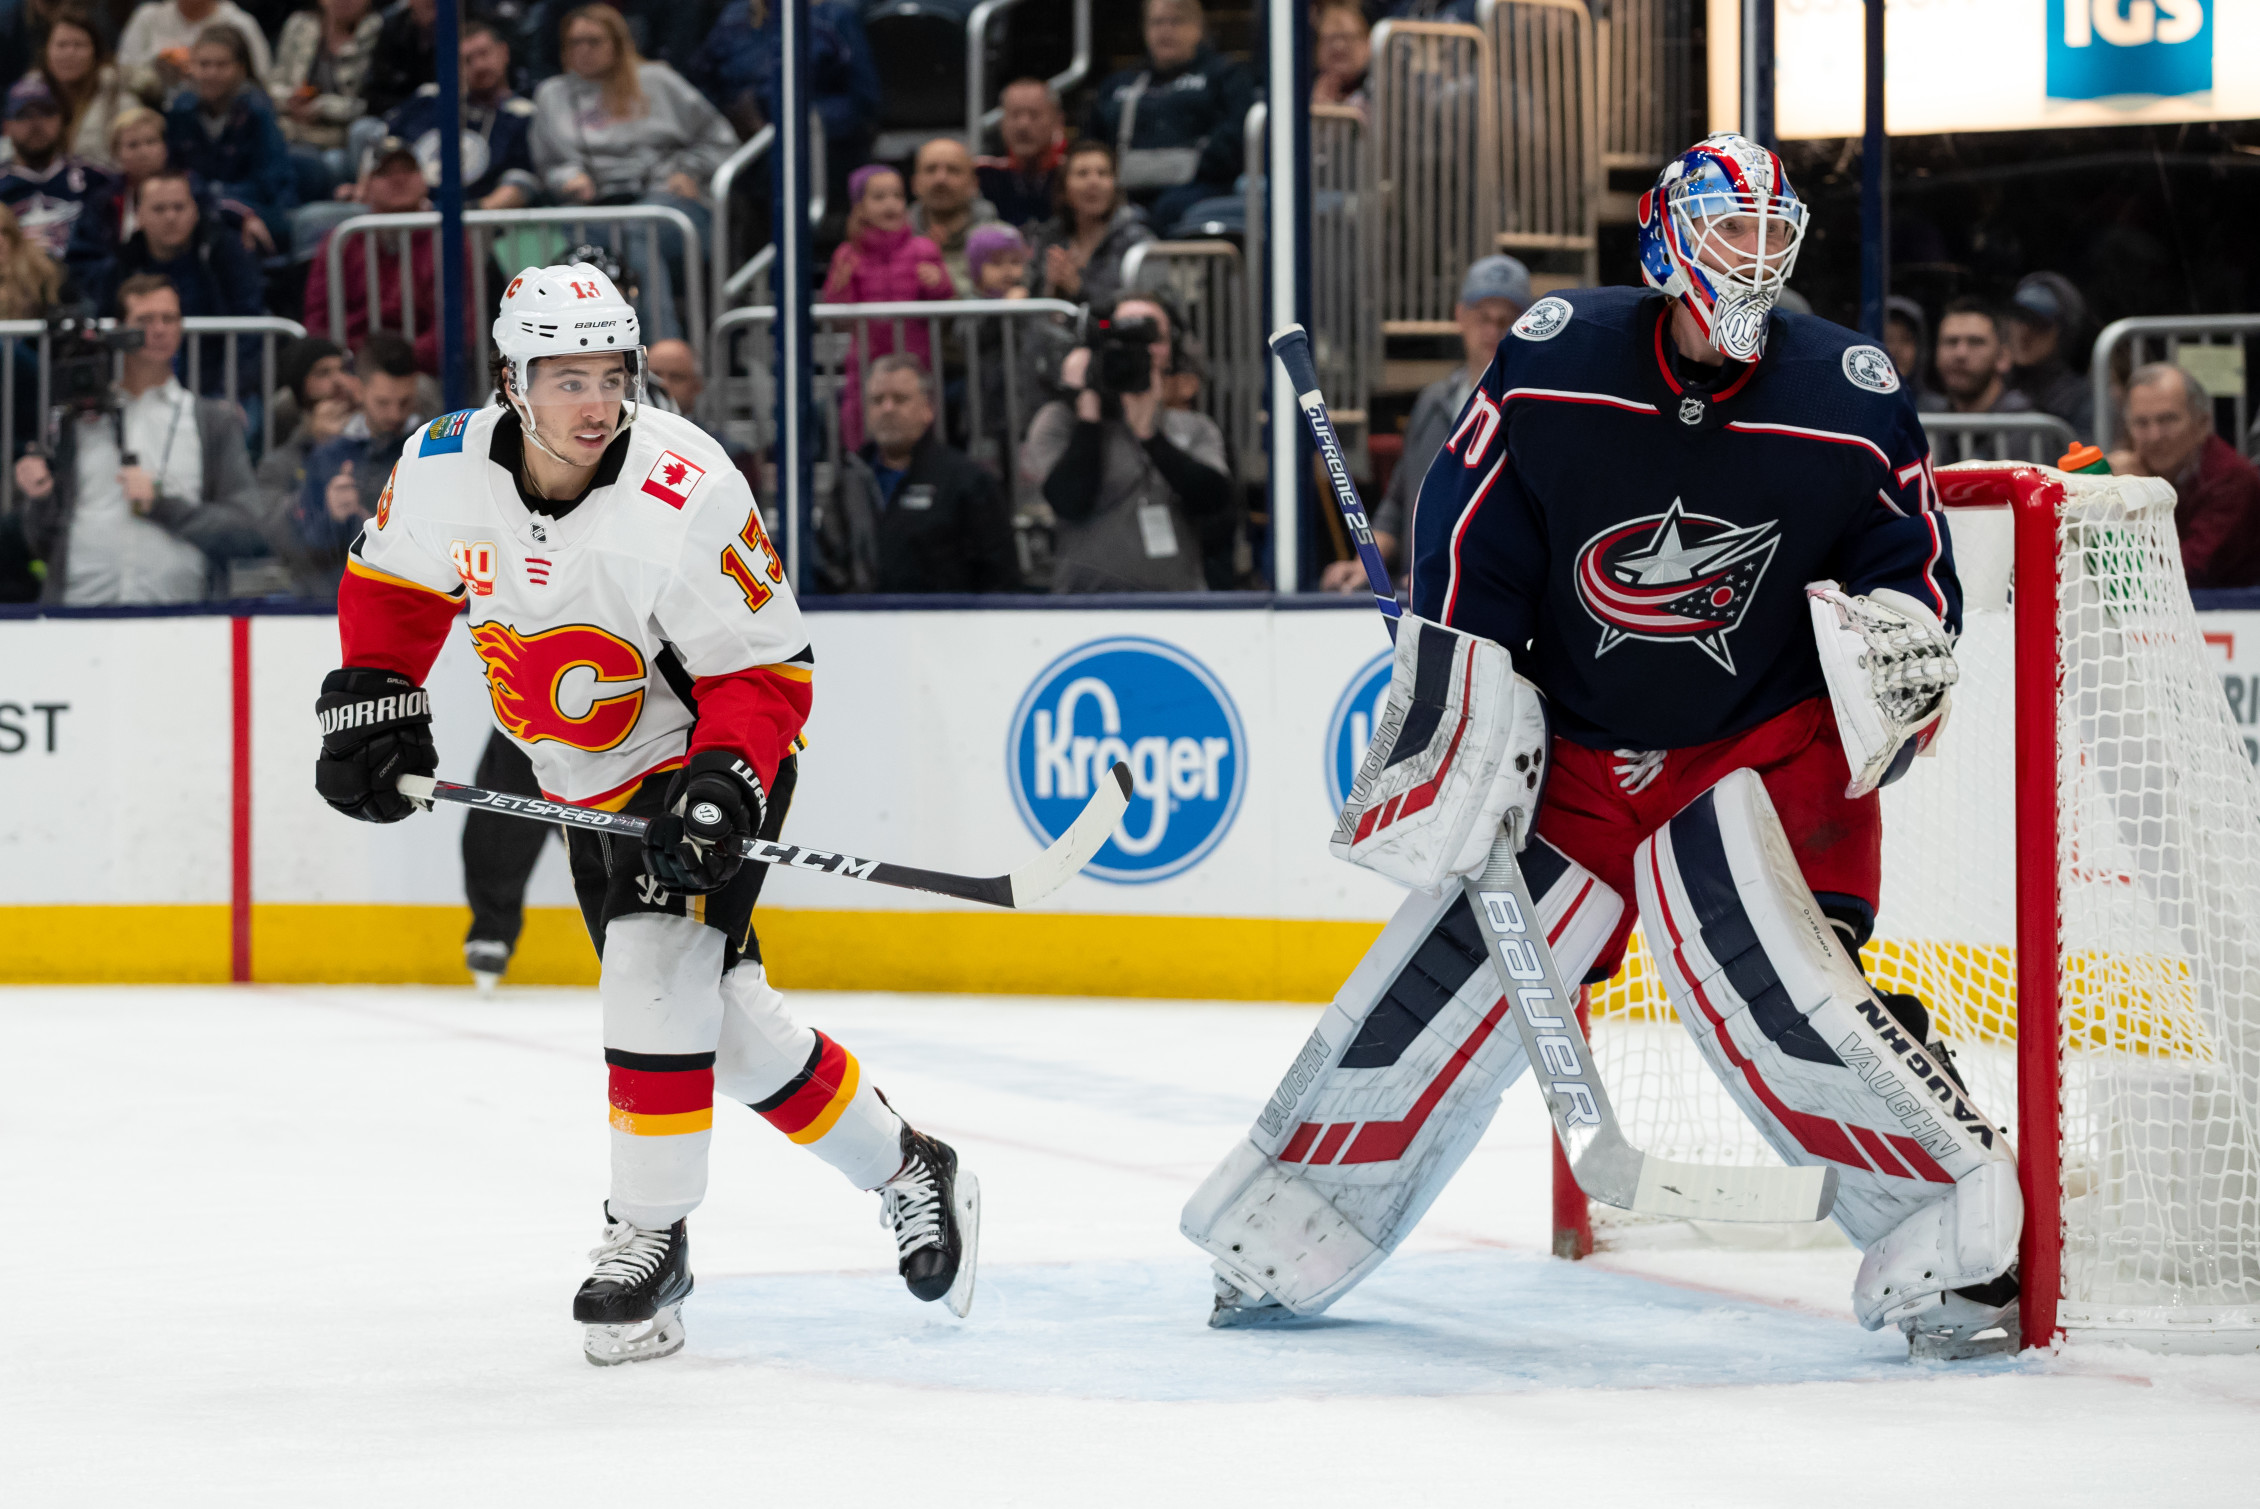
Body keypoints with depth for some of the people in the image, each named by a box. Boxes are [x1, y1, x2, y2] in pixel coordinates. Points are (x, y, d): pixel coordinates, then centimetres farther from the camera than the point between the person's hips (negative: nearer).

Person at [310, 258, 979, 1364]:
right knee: (723, 1023, 9)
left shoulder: (691, 501, -28)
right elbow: (392, 582, 8)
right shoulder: (444, 470, -14)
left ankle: (650, 1235, -10)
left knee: (654, 972, -23)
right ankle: (902, 1171, 27)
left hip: (716, 761, -6)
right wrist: (369, 702, -3)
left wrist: (721, 786, -35)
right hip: (592, 783, 6)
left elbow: (765, 672, -22)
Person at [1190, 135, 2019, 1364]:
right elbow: (1465, 563, -2)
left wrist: (1897, 635, -19)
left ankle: (1955, 1229, -17)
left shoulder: (1850, 397, -8)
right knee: (1451, 962, -2)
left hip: (1768, 747, -2)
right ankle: (1292, 1225, 18)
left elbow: (1917, 568, 2)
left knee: (1750, 954, -25)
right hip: (1577, 754, 2)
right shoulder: (1552, 364, -9)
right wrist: (1449, 727, -5)